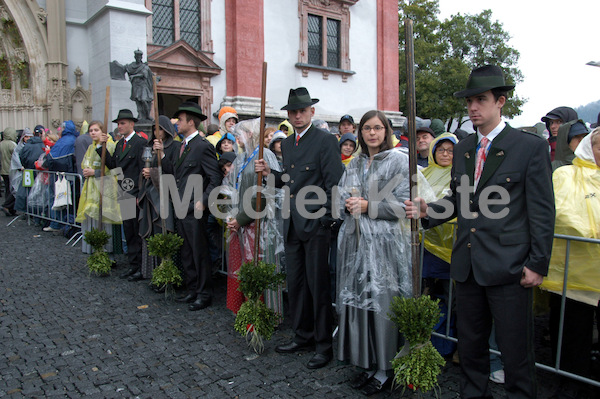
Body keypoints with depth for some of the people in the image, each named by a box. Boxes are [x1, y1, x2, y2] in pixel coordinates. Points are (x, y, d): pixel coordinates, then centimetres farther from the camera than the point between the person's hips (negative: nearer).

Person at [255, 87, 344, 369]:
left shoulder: (326, 140, -7)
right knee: (295, 283, 13)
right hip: (292, 224, 7)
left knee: (318, 285, 1)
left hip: (316, 224, -7)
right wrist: (270, 173, 4)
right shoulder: (287, 143, 16)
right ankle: (303, 337, 29)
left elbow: (334, 183, -11)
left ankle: (325, 345, 16)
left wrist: (326, 219, -15)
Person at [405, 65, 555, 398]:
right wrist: (428, 211, -1)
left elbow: (543, 211, -8)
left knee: (516, 349, 7)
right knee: (470, 343, 18)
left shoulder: (531, 146, -6)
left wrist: (538, 264, -11)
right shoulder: (463, 148, 11)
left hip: (509, 267, -5)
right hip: (468, 265, 6)